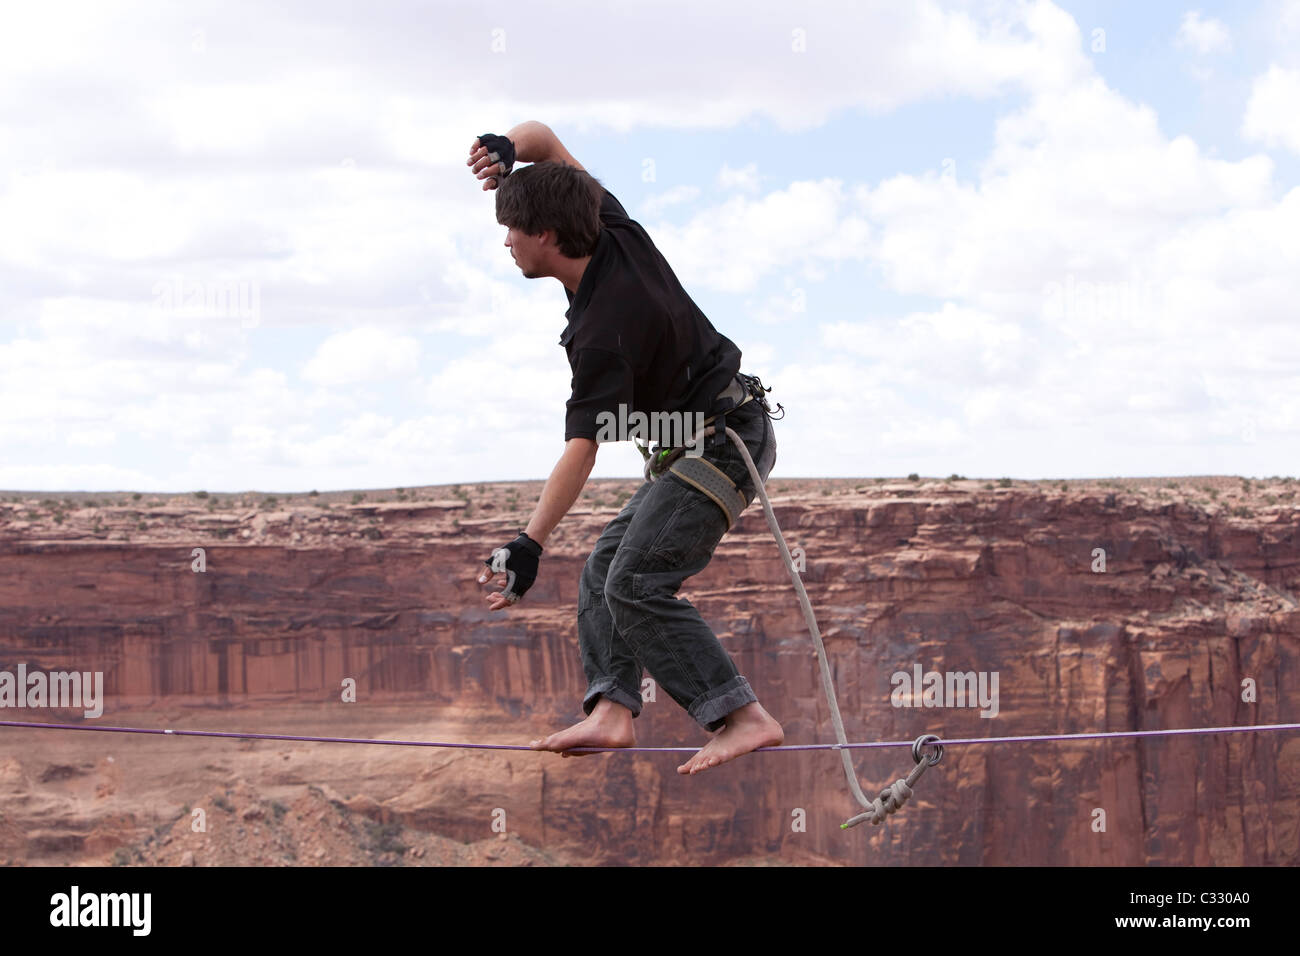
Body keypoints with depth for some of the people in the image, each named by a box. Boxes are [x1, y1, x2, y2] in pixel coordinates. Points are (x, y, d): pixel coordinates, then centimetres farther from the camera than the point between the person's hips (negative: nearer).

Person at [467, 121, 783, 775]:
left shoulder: (604, 332, -28)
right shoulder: (615, 232, -3)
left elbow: (581, 449, -33)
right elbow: (544, 136, 8)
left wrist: (530, 544, -38)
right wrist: (507, 148, -16)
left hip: (722, 441, -11)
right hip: (696, 443, 11)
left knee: (637, 583, -18)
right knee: (604, 565, 6)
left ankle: (744, 717, -21)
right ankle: (612, 709, -5)